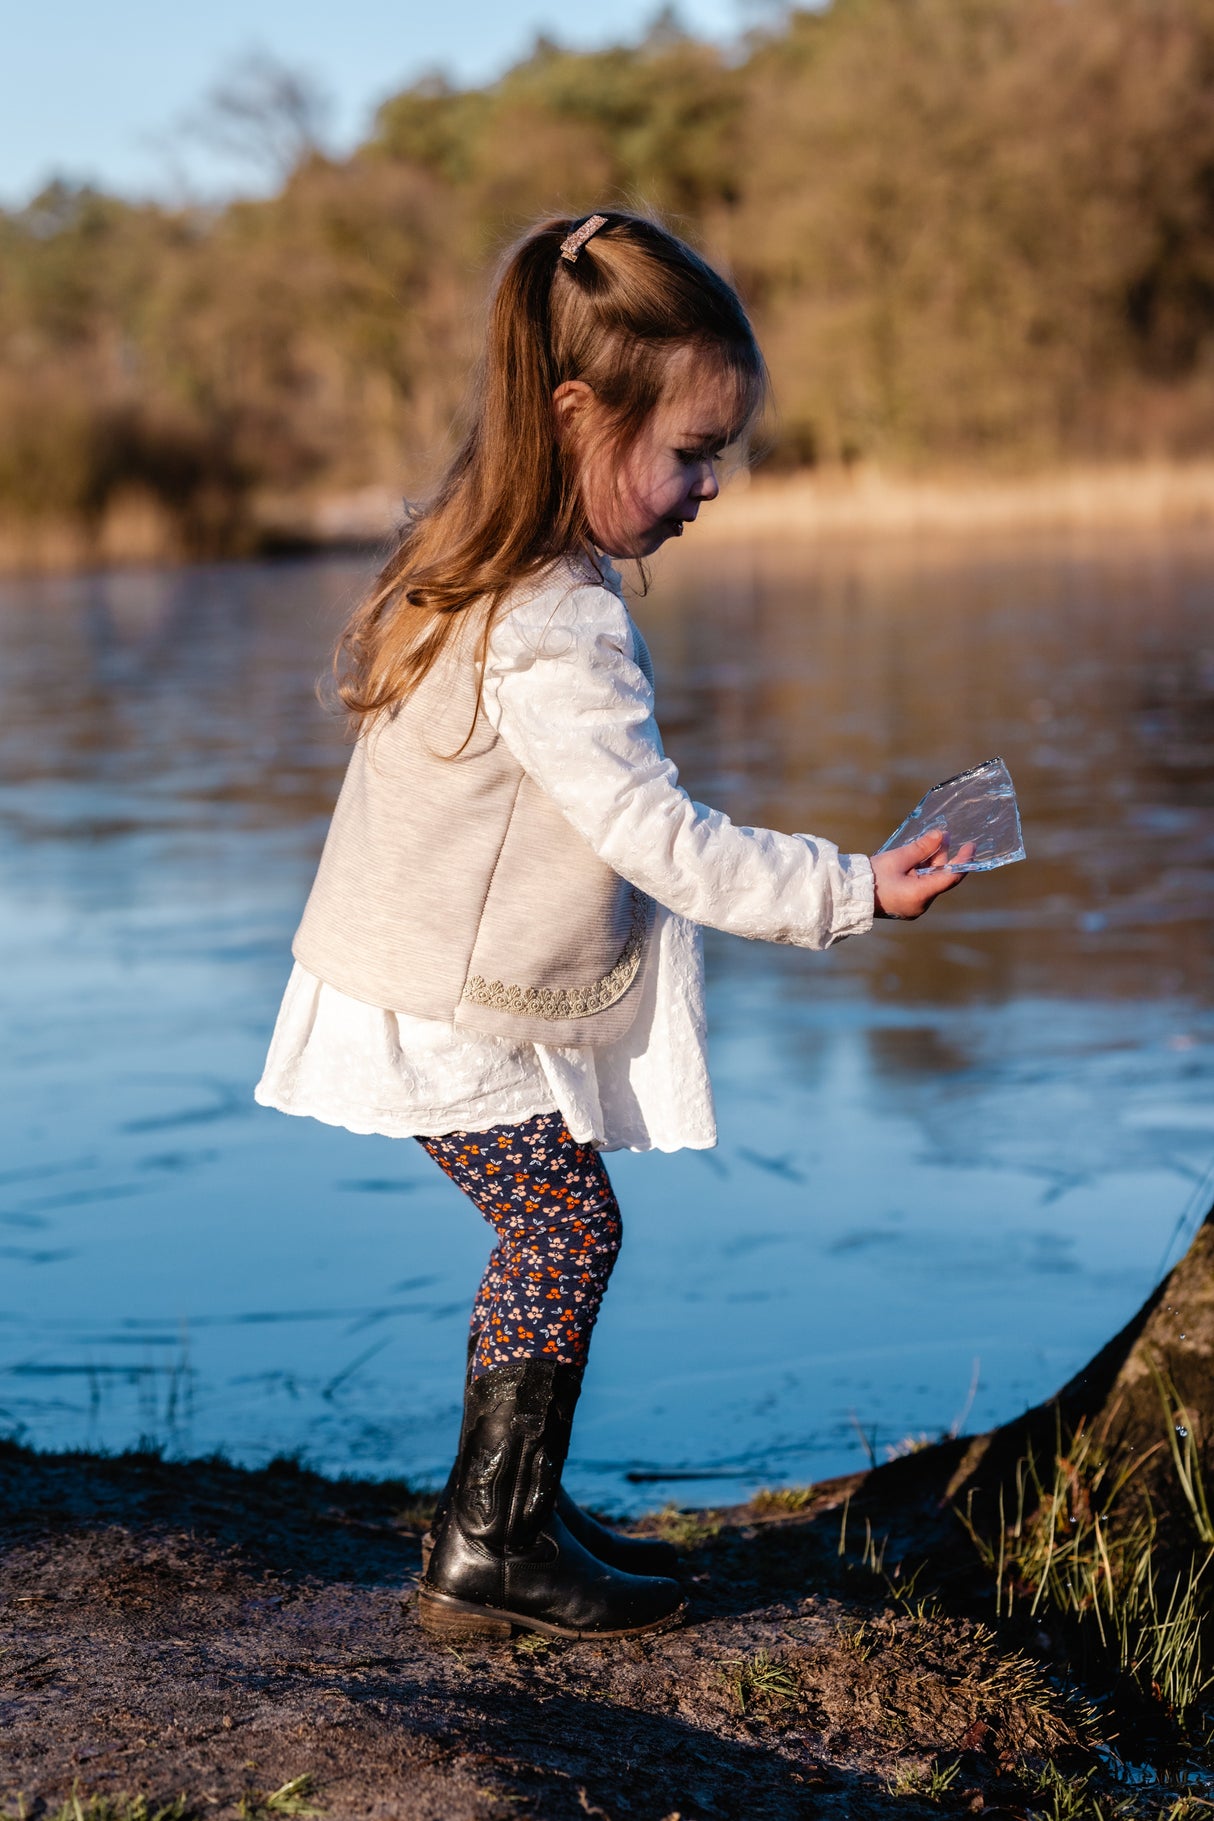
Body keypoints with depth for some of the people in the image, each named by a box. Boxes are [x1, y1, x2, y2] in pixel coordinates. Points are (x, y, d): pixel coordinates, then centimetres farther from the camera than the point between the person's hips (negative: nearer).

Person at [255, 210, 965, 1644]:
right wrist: (852, 890, -22)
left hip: (447, 990, 9)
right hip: (452, 1015, -9)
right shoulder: (556, 636, -27)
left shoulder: (485, 570, 5)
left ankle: (515, 1519, 22)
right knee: (568, 1231, -3)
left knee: (552, 1238, 13)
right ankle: (489, 1554, 5)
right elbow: (659, 837, -27)